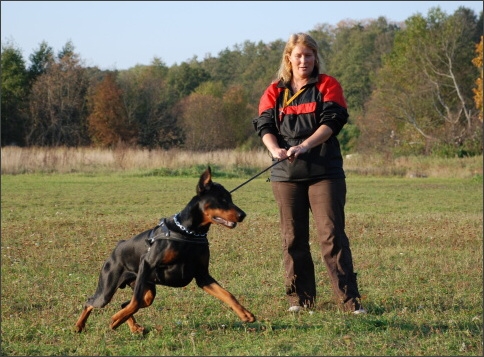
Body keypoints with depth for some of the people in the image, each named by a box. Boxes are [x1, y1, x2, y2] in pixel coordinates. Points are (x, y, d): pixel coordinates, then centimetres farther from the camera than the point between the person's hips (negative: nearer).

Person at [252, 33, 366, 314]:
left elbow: (331, 121, -8)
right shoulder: (275, 92, 12)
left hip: (325, 172, -3)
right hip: (286, 174, 3)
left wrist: (304, 145, -24)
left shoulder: (328, 86, 5)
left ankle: (350, 299, -9)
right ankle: (300, 298, 14)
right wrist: (275, 149, -22)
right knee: (293, 238, 5)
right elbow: (264, 125, 1)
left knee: (332, 234, -9)